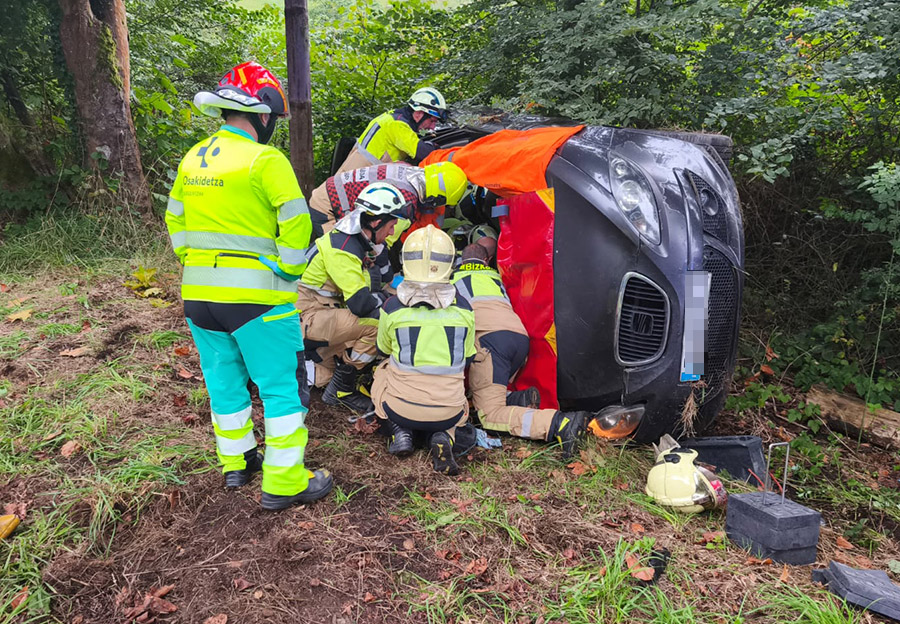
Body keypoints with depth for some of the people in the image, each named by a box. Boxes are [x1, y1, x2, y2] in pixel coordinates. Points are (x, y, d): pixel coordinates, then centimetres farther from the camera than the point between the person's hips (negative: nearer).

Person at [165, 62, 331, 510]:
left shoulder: (192, 159, 10)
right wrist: (287, 275, -5)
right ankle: (284, 483, 10)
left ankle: (235, 463, 35)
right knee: (282, 386, 4)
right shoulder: (265, 160, -12)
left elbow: (175, 221, 18)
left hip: (197, 293, 7)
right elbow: (295, 224, -17)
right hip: (255, 296, -7)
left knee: (224, 381, 20)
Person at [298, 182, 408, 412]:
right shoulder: (341, 248, -21)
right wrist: (383, 298, -8)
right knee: (378, 323, -24)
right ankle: (341, 391, -11)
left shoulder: (356, 240, 9)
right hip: (306, 317, -10)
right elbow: (360, 303, -27)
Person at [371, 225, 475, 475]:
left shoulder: (392, 308, -11)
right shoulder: (463, 308, -6)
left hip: (401, 409, 0)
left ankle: (401, 431, 8)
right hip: (449, 412, 1)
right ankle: (442, 437, 5)